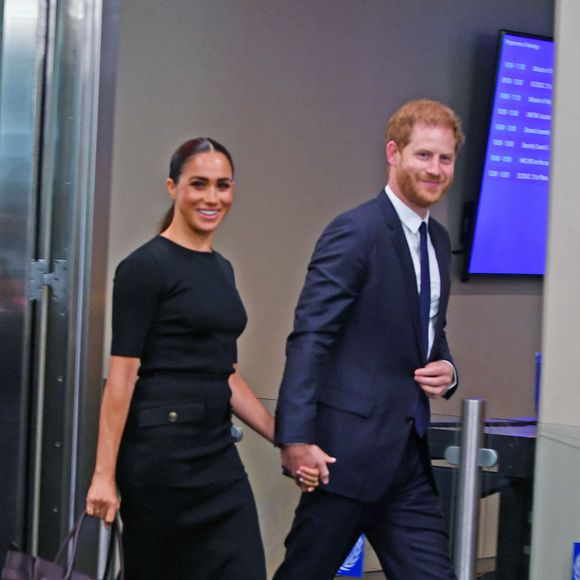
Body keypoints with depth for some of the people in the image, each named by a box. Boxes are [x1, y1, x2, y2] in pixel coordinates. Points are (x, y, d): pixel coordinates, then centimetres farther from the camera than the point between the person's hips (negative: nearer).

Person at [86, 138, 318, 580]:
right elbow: (122, 374, -13)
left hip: (219, 455, 7)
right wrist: (105, 475, -15)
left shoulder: (222, 268, 14)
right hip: (160, 454, -7)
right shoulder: (146, 266, -9)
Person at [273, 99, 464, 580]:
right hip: (351, 446, -8)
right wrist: (296, 436, -23)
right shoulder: (354, 233, -12)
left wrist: (445, 369, 3)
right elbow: (309, 337, -17)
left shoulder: (438, 240, 14)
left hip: (409, 453, 8)